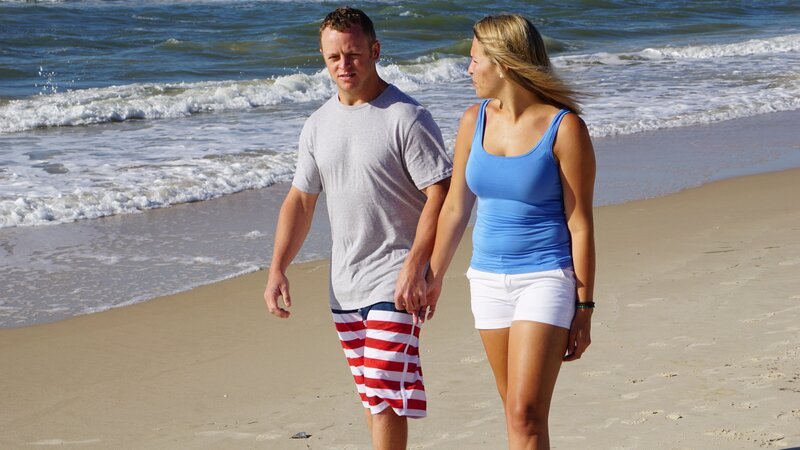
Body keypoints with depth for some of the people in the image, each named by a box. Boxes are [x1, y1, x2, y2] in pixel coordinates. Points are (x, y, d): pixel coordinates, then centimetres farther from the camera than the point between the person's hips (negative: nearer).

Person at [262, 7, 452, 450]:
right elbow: (300, 200, 14)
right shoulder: (318, 125, 10)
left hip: (394, 283, -7)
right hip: (343, 285, 7)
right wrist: (277, 269, 4)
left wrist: (413, 270, -22)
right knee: (369, 393, 12)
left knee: (384, 394, -12)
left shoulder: (406, 118, -11)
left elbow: (438, 196, -14)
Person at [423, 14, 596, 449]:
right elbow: (454, 207, 13)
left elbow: (580, 224, -9)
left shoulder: (564, 128, -11)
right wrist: (433, 276, 16)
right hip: (488, 279, 6)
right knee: (516, 411, 11)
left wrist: (584, 306, -9)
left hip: (546, 278, -6)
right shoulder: (475, 120, 5)